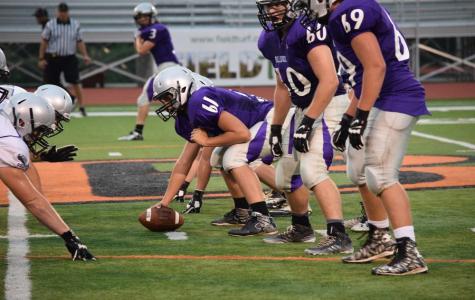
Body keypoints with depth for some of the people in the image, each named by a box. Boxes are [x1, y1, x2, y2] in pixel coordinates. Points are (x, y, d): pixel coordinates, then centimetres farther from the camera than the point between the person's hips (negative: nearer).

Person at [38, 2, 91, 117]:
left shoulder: (75, 25, 4)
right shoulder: (50, 25, -1)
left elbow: (80, 42, 8)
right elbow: (44, 42, 2)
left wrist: (85, 55, -4)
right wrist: (41, 58, -1)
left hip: (70, 59, 1)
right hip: (53, 59, 0)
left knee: (75, 82, -8)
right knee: (50, 83, 3)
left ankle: (81, 107, -1)